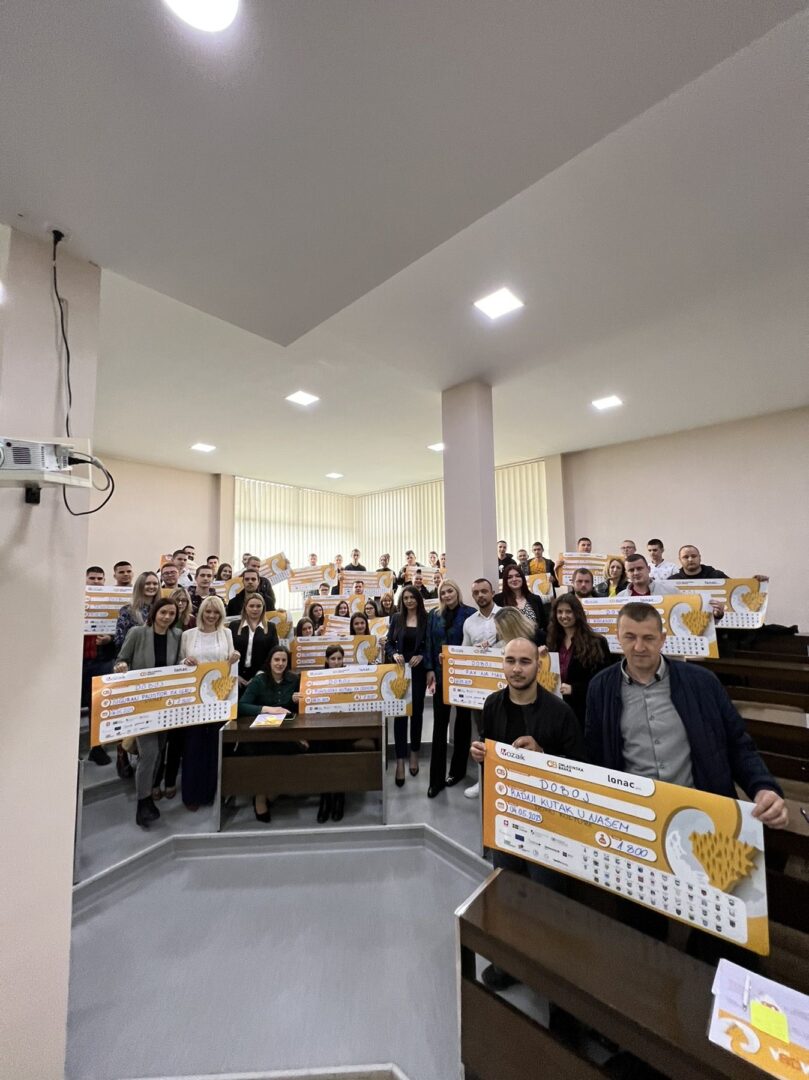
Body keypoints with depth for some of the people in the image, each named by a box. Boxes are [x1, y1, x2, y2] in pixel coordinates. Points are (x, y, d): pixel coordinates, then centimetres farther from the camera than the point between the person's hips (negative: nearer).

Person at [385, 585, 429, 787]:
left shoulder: (426, 619, -2)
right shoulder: (396, 618, 2)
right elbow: (388, 643, 3)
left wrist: (421, 656, -16)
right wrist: (394, 654, -16)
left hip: (419, 671, 0)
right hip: (399, 670, 0)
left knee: (417, 711, 11)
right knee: (400, 712, -1)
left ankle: (414, 754, 30)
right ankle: (400, 760, 5)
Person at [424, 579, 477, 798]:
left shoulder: (470, 613, -7)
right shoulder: (434, 616, 6)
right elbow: (429, 643, 5)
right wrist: (430, 669, -2)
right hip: (441, 674, 3)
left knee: (462, 719, 13)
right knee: (439, 723, 3)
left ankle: (457, 769, 29)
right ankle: (436, 778, 10)